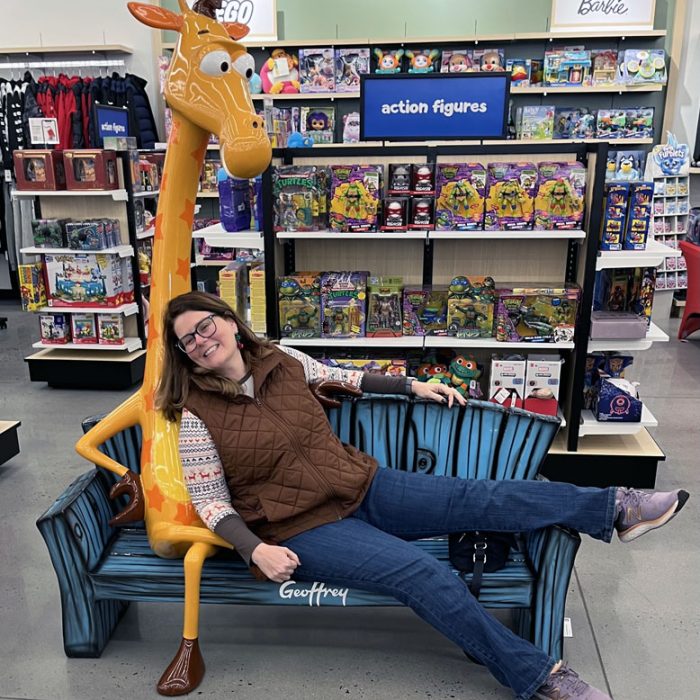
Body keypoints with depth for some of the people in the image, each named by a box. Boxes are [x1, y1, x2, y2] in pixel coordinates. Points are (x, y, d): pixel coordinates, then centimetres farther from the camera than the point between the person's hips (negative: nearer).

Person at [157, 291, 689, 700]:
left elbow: (341, 379, 17)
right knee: (424, 573, -23)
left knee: (478, 498, -9)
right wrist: (256, 550, -23)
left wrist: (413, 387, 17)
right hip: (304, 529, -4)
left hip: (360, 485, 4)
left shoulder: (281, 359, 2)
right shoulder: (197, 415, -9)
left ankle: (616, 508, -1)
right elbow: (211, 502, -7)